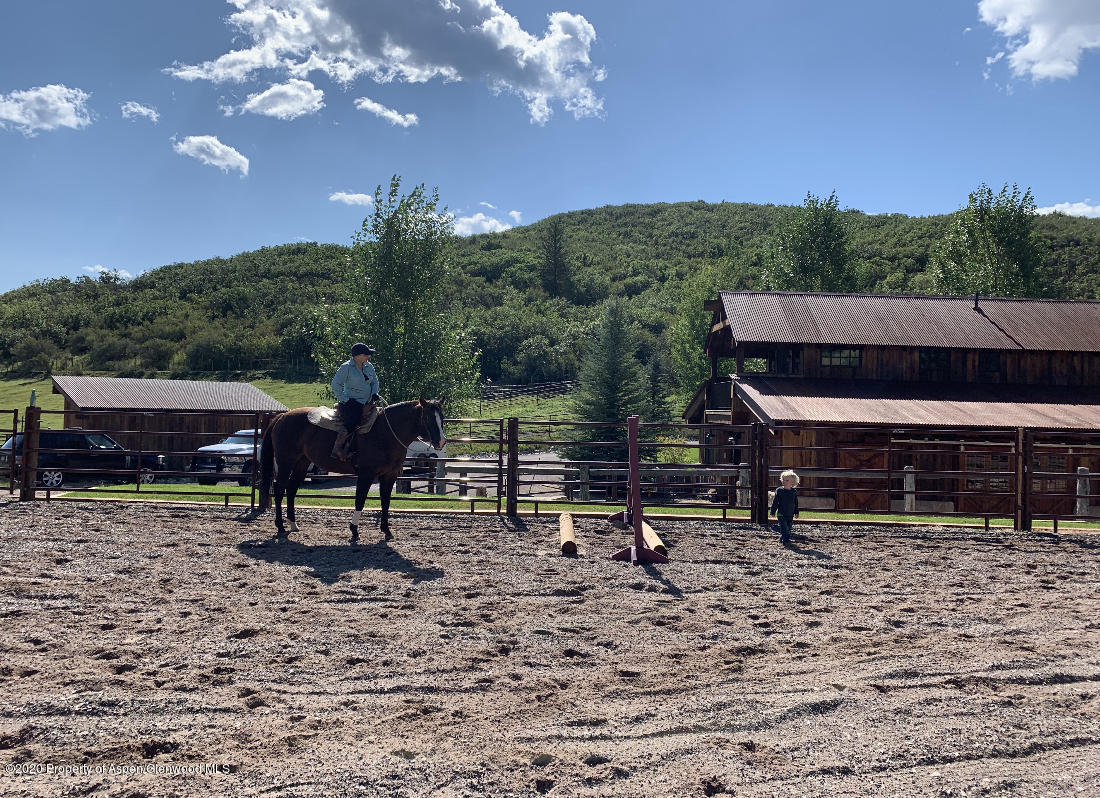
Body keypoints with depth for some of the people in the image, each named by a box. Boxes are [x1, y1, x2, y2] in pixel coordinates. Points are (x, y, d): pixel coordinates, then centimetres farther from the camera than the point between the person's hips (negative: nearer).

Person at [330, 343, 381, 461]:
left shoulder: (369, 367, 13)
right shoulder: (346, 367, -6)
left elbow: (375, 382, 25)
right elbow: (335, 385, -8)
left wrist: (374, 394, 5)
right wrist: (345, 400, -13)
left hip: (366, 403, 7)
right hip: (351, 403, -7)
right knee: (352, 424, -26)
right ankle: (336, 450, -17)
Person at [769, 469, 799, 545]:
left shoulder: (794, 492, 4)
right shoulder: (779, 490, -4)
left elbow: (796, 503, 13)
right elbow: (775, 502, -1)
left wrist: (796, 513, 12)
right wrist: (773, 511, -3)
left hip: (790, 515, 4)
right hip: (781, 514, -4)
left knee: (788, 528, 9)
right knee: (784, 528, -13)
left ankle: (782, 539, 21)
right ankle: (785, 539, -18)